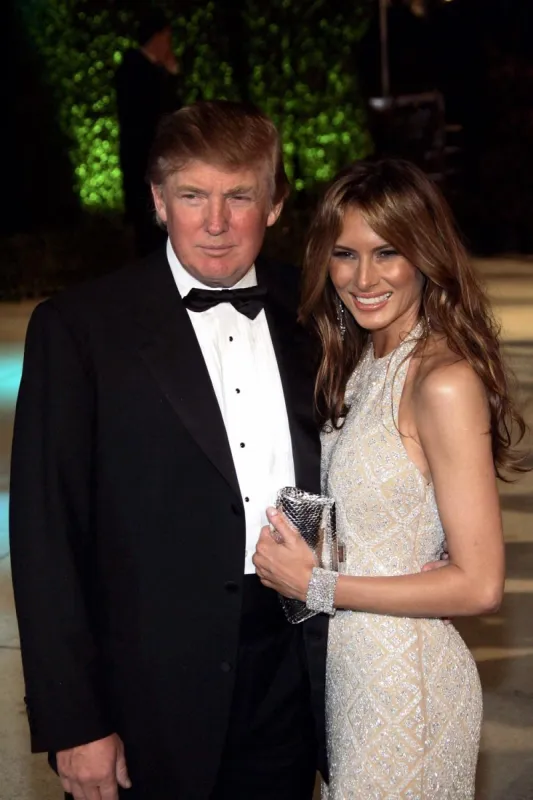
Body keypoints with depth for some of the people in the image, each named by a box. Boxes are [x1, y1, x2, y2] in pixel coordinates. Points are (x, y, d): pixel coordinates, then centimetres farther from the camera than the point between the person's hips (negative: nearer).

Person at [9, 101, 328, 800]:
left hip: (294, 674, 3)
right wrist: (73, 722, -11)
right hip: (157, 702, -3)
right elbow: (45, 533, -9)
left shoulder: (311, 313, 3)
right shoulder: (78, 328, -9)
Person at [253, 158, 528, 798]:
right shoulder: (361, 365, 5)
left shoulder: (444, 380, -22)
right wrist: (294, 559, -3)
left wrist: (318, 586, -18)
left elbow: (479, 585, -22)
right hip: (348, 667, 8)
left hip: (404, 679, -8)